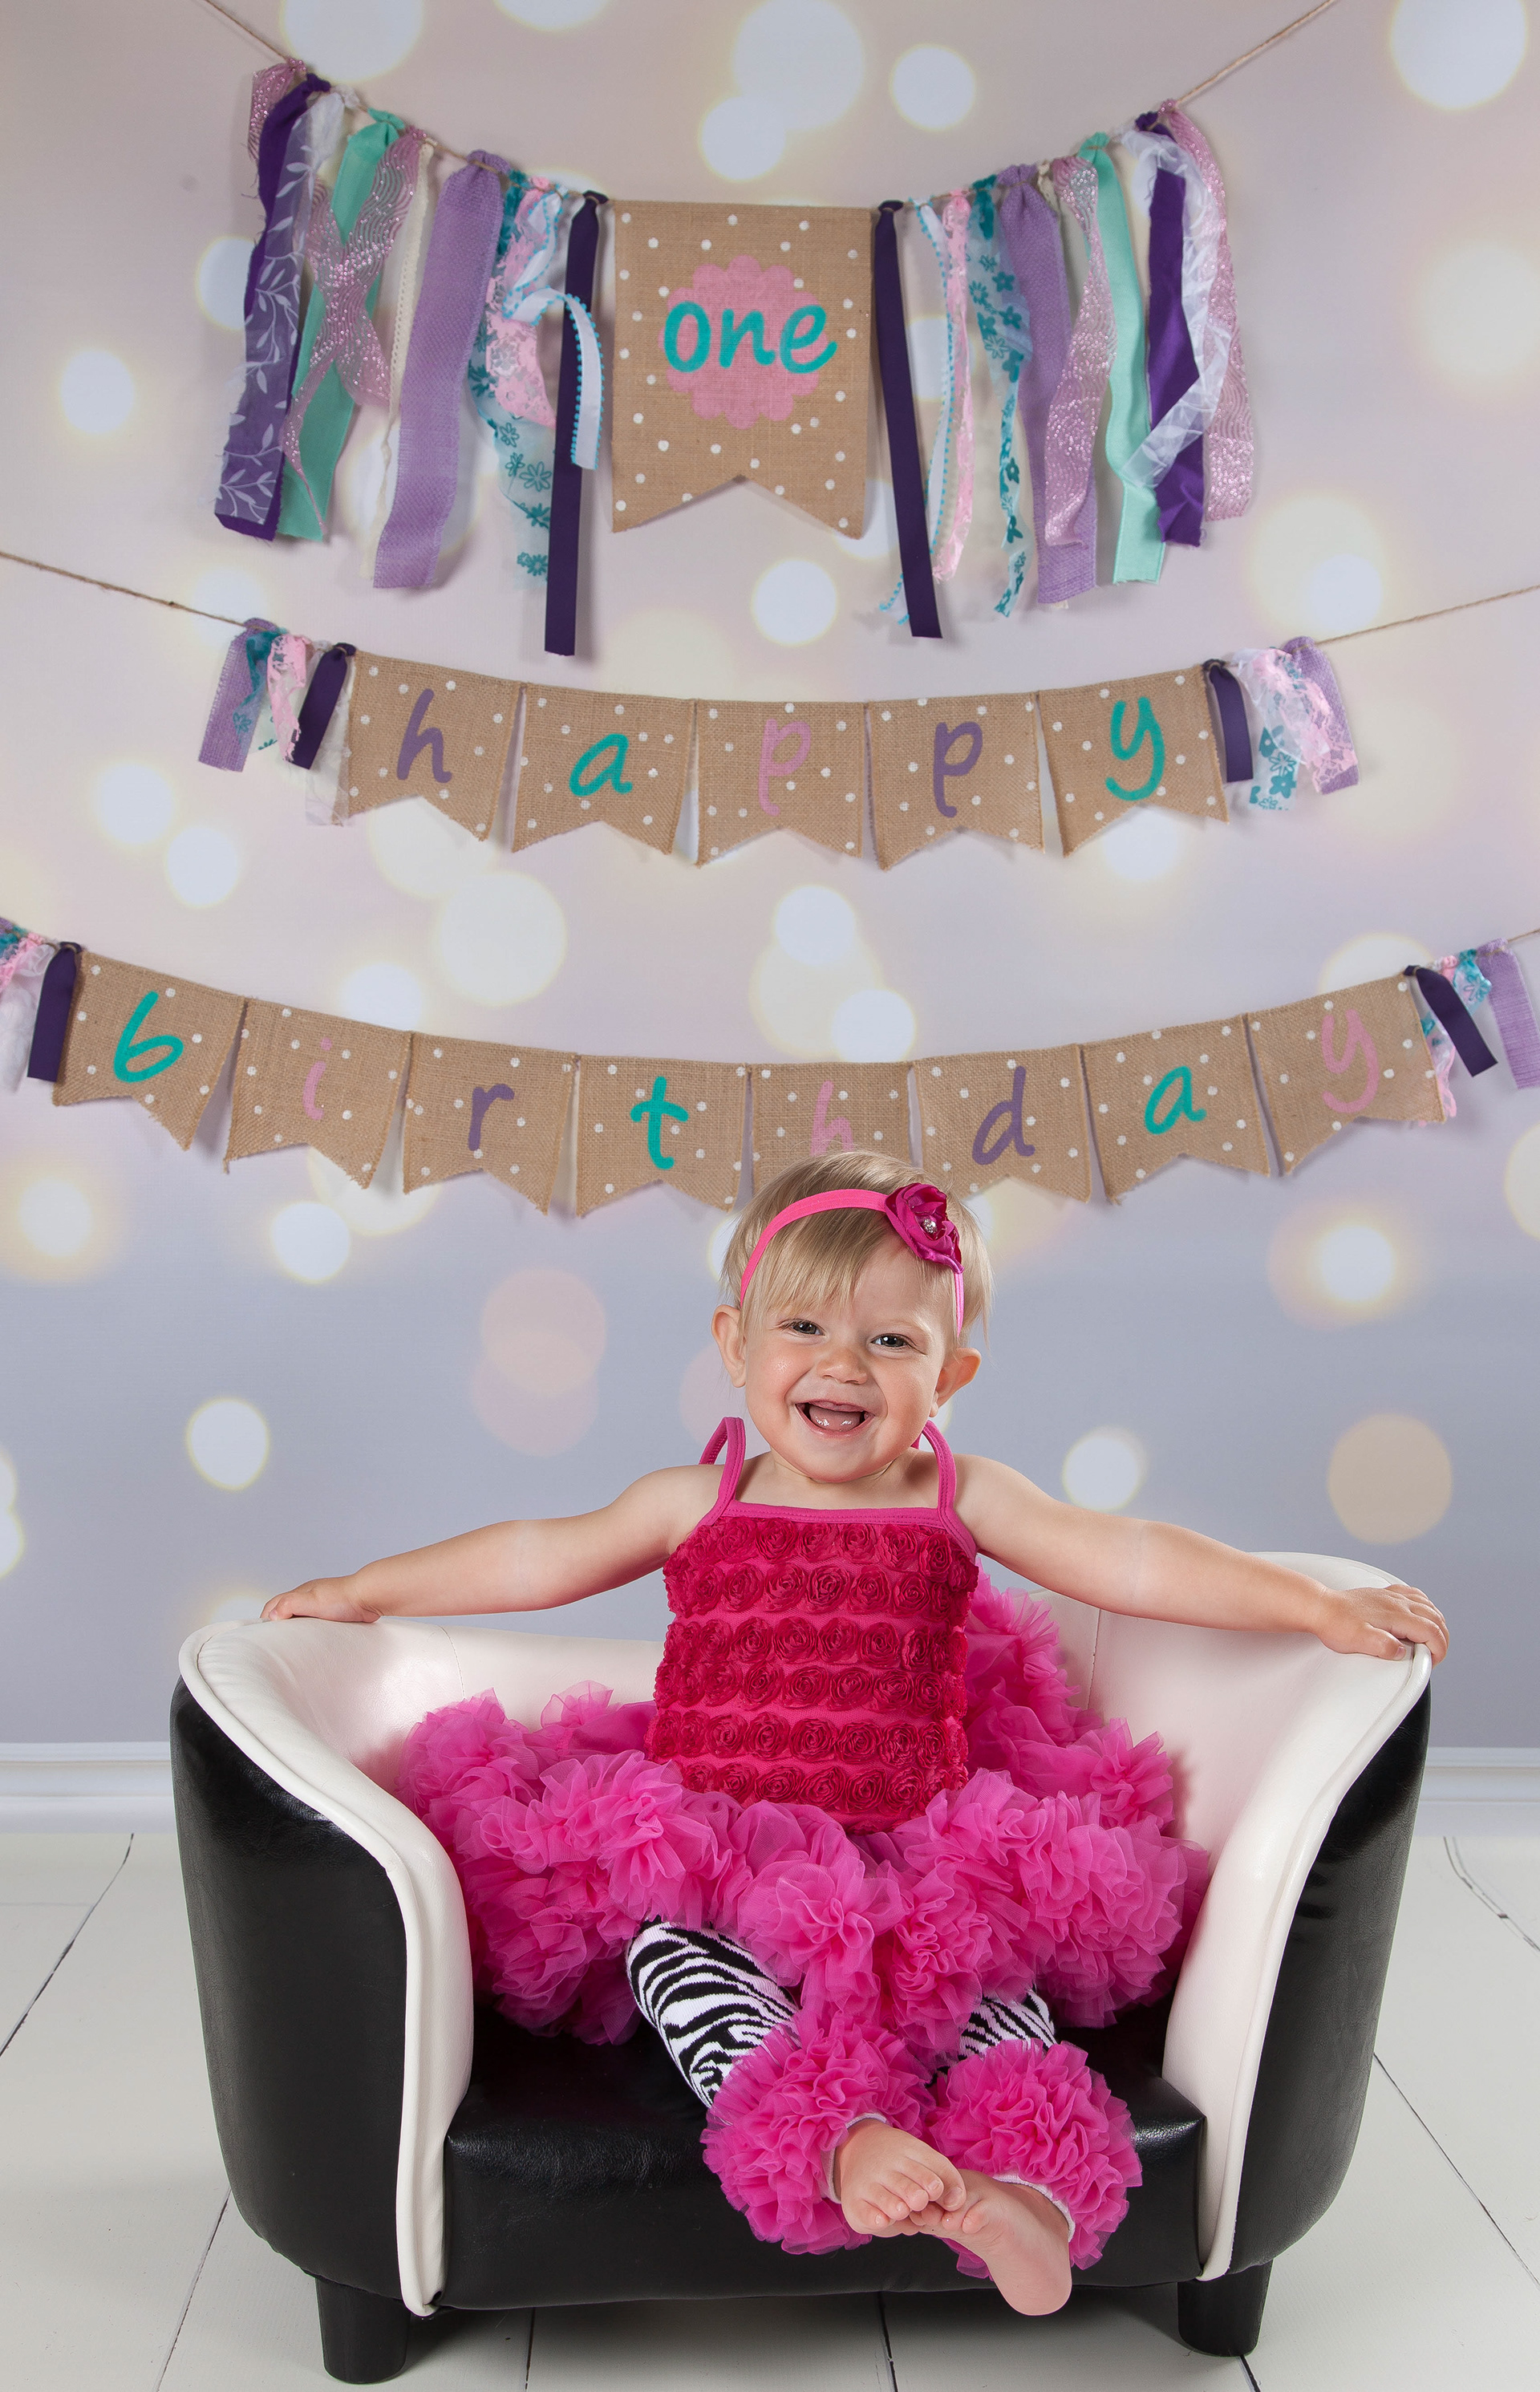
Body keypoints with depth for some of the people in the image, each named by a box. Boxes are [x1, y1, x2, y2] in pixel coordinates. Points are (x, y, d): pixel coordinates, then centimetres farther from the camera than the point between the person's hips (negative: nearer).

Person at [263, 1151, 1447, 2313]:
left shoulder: (960, 1499, 3)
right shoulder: (698, 1503, 5)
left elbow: (1137, 1562, -1)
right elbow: (539, 1558, 16)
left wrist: (1321, 1606, -9)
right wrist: (363, 1590, 23)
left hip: (913, 1860, 0)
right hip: (710, 1853, 0)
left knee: (1004, 1964, -25)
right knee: (660, 1941, -28)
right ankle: (841, 2136, -40)